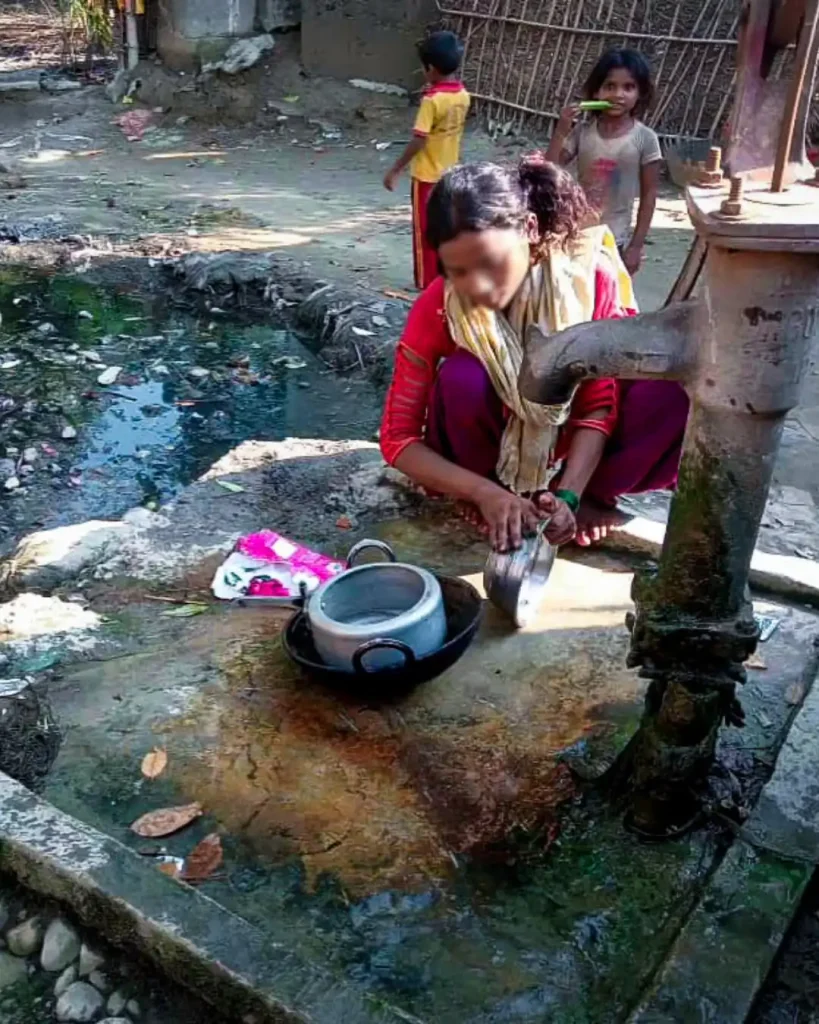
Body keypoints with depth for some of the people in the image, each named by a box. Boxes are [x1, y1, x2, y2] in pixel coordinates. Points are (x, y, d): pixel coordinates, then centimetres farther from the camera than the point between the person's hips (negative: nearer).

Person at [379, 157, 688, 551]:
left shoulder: (593, 277, -23)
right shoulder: (437, 309, -24)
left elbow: (600, 403, -19)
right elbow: (398, 438, -21)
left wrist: (568, 496, -33)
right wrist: (487, 493, -35)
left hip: (569, 447, 1)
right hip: (490, 458, -1)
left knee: (677, 388, -24)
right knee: (461, 379, -33)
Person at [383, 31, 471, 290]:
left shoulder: (432, 100, -21)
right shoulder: (463, 95, 1)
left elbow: (418, 141, -22)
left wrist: (395, 170, -16)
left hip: (427, 176, -7)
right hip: (450, 174, 7)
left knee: (425, 230, 4)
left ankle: (428, 283, 11)